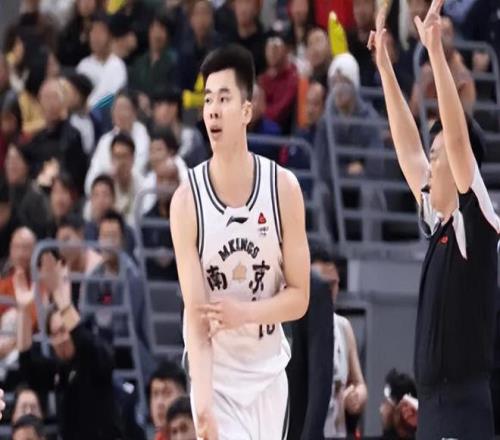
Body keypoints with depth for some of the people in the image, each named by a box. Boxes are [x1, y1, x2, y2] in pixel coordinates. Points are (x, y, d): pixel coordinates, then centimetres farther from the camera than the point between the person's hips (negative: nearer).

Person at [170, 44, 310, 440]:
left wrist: (244, 312, -24)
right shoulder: (187, 200, -16)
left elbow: (299, 297, -3)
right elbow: (195, 315, -20)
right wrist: (203, 405, -33)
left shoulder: (283, 188, -9)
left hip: (268, 374, 3)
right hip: (216, 377, -3)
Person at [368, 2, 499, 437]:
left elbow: (458, 138, -17)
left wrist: (436, 50, -21)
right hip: (433, 401, 9)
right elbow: (407, 147, 21)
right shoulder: (439, 223, 14)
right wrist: (384, 64, 22)